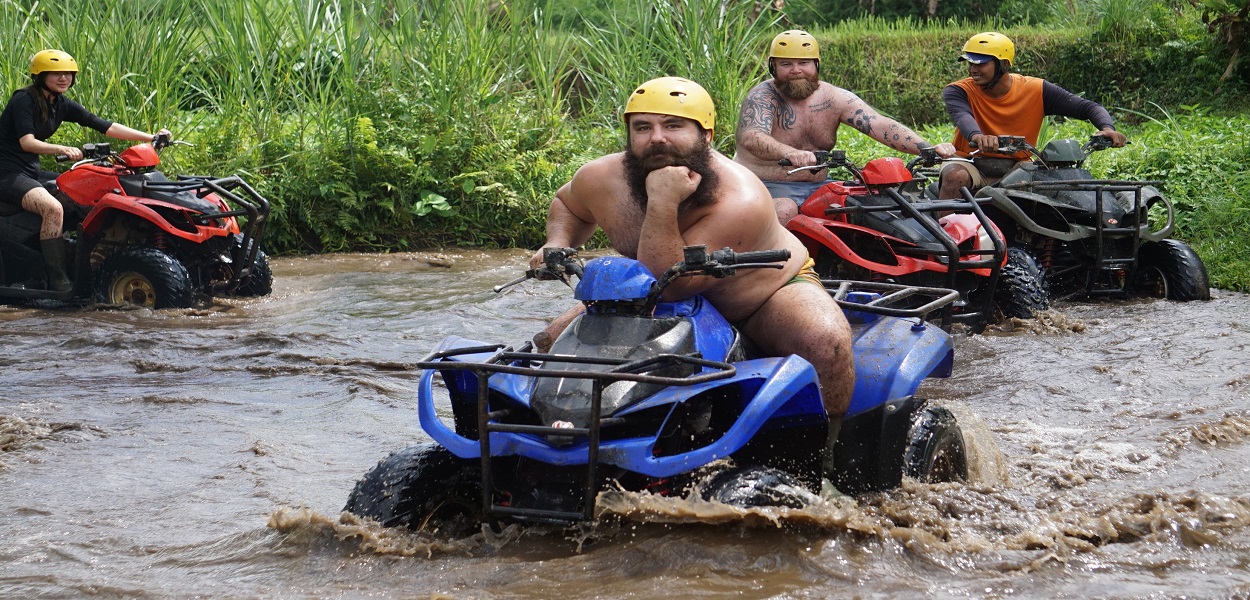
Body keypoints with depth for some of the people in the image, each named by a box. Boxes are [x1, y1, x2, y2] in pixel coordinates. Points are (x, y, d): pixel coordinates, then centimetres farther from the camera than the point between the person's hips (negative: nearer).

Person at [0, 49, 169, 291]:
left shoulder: (62, 105, 7)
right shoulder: (24, 100, -13)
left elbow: (107, 127, 3)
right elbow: (27, 142, -26)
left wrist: (151, 138, -4)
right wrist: (63, 149, -42)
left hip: (31, 171, 9)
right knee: (53, 208, -31)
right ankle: (56, 280, -28)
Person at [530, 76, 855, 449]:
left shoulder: (740, 203, -36)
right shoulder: (601, 180, -19)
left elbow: (665, 287, -40)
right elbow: (567, 203, 9)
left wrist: (662, 204, -48)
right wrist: (558, 243, -12)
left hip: (768, 294, -4)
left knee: (827, 342, -35)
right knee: (553, 342, -9)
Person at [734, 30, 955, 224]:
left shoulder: (834, 98, 2)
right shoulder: (761, 98, -12)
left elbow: (880, 125, -9)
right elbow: (751, 138, -32)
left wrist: (928, 148, -25)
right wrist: (790, 153, -53)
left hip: (817, 186, 6)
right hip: (767, 186, -5)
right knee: (784, 211, -36)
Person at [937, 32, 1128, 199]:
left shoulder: (1036, 90, -3)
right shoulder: (958, 91, -7)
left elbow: (1087, 107, -4)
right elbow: (962, 116, -30)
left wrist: (1107, 128, -26)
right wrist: (977, 136, -55)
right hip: (973, 165, -1)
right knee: (955, 175, -35)